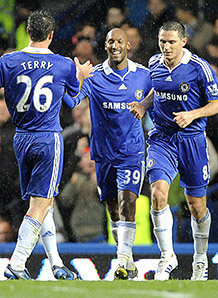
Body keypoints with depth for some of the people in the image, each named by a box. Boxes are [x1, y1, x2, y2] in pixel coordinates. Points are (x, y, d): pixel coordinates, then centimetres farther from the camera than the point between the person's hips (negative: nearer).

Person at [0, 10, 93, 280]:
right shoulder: (65, 65, -2)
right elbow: (75, 92, 18)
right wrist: (82, 75, 38)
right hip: (49, 138, -3)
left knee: (41, 203, 15)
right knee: (40, 205, -4)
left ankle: (56, 261, 13)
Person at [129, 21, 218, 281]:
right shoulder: (155, 64, 3)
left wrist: (192, 114, -21)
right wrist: (144, 105, 6)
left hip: (192, 139, -2)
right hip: (162, 139, 2)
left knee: (196, 206, 6)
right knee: (158, 193, -19)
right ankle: (167, 256, -6)